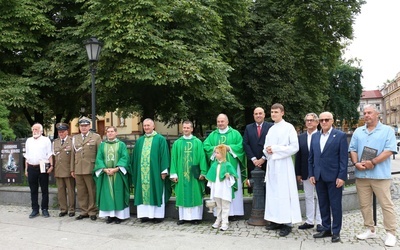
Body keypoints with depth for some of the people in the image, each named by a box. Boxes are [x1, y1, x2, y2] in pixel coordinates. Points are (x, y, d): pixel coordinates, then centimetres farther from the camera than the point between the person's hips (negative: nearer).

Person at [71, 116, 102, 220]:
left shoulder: (96, 137, 3)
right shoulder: (75, 138, 15)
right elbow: (73, 154, 14)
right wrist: (72, 169, 11)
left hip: (91, 170, -4)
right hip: (78, 170, 4)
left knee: (92, 192, 2)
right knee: (81, 192, 9)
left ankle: (92, 212, 13)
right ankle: (84, 211, 20)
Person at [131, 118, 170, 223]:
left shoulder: (160, 139, 0)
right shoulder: (140, 141, 14)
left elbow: (164, 155, -5)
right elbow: (135, 157, 15)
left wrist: (164, 171, -10)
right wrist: (134, 171, 9)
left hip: (155, 171, -4)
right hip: (142, 172, 4)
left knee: (156, 193, 1)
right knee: (143, 192, 6)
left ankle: (158, 215, 10)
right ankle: (145, 214, 14)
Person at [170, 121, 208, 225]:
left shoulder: (197, 142, 2)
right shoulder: (177, 143, 7)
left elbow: (202, 157, -1)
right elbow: (174, 159, 5)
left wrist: (203, 172, -7)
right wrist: (174, 174, -2)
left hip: (194, 174, -1)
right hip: (181, 173, 1)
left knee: (195, 195, 4)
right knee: (182, 195, 5)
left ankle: (195, 216, 13)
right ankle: (182, 217, 14)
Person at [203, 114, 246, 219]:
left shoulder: (235, 133, 7)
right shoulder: (212, 135, 13)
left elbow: (240, 146, -3)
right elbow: (205, 146, 4)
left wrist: (229, 148, -13)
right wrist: (215, 149, -11)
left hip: (232, 166, -1)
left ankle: (233, 212, 7)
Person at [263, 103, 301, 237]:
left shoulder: (289, 127, -3)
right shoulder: (271, 129, 16)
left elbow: (295, 147, -12)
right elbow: (266, 146, 21)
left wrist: (275, 149, -14)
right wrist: (267, 150, -3)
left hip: (283, 164, -7)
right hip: (271, 164, 7)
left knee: (284, 193, -6)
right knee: (273, 192, 8)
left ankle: (287, 223, 0)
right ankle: (276, 220, 17)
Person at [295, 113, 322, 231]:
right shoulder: (301, 137, 7)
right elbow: (298, 156, 6)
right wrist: (298, 173, 3)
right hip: (306, 173, 5)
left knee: (320, 197, 6)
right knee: (308, 197, 13)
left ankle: (320, 222, 15)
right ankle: (309, 221, 23)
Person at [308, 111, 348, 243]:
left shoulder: (340, 135, -4)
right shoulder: (315, 136, 10)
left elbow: (344, 157, -8)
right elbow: (311, 157, 11)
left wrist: (342, 176, -13)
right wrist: (311, 174, 5)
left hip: (334, 176, -5)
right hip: (319, 177, 5)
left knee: (335, 205, 4)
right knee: (323, 204, 12)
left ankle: (336, 232, 16)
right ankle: (326, 229, 24)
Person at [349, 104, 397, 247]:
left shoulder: (387, 130, 1)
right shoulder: (358, 132, 14)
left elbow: (389, 150, -10)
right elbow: (352, 149, 10)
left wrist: (372, 162, -18)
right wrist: (356, 163, -9)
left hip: (380, 175, -4)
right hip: (361, 175, 5)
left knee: (386, 205, -1)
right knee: (364, 205, 10)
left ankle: (391, 233, 9)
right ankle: (370, 230, 22)